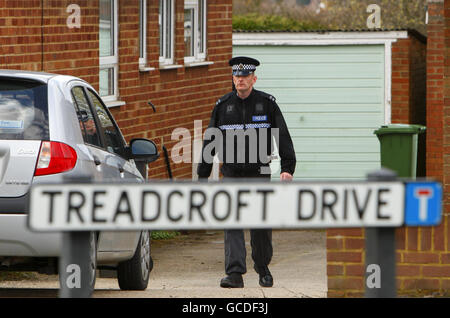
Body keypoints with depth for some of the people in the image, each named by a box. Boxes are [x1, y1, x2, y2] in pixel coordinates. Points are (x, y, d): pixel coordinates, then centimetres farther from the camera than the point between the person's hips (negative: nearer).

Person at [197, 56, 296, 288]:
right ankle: (235, 274, -14)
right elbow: (210, 141, 9)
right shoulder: (223, 105, 6)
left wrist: (287, 168, -12)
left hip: (259, 174, -1)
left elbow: (283, 138, 0)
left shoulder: (267, 103, 1)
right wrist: (202, 176, 6)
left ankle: (263, 269, 21)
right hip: (231, 175, 1)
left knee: (261, 225, -1)